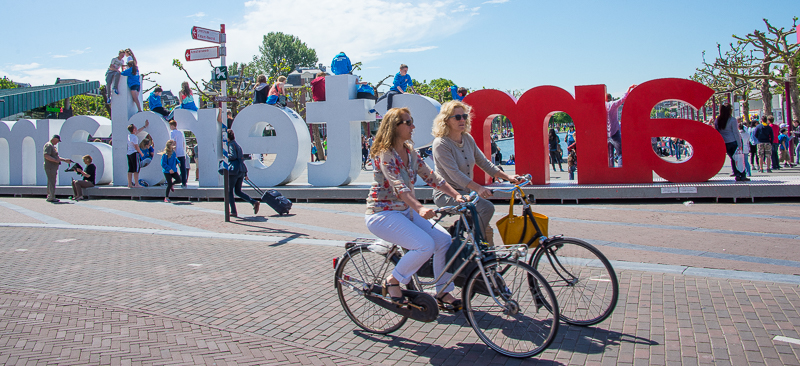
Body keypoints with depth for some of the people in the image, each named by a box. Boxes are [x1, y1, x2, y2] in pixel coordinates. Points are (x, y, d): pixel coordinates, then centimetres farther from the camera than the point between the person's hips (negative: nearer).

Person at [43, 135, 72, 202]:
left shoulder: (53, 146, 22)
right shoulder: (48, 145, -11)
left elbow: (56, 156, 29)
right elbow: (46, 156, -24)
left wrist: (65, 160, 22)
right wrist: (56, 160, -26)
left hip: (54, 167, 11)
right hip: (50, 167, -11)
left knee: (51, 182, 14)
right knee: (52, 182, -10)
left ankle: (49, 197, 20)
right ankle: (51, 197, -9)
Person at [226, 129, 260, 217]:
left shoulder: (231, 144, -8)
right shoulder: (237, 145, 18)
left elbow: (233, 156, -23)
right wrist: (245, 173, 21)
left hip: (234, 171, -8)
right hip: (241, 170, 8)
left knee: (229, 191, 4)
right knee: (238, 191, 15)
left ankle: (234, 212, 4)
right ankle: (254, 202, -2)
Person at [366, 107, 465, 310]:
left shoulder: (409, 151, 8)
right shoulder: (384, 153, -17)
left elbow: (431, 176, 4)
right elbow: (399, 186, -30)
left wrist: (457, 195, -7)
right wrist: (420, 208, -45)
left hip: (405, 211, 8)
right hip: (383, 213, -8)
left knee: (444, 239, -8)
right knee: (425, 245, -25)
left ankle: (444, 294, 4)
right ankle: (392, 282, -3)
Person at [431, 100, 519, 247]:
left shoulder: (468, 138, 8)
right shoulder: (441, 143, -15)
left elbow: (483, 162, 10)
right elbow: (454, 174, -25)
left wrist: (508, 177, 0)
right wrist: (478, 188, -36)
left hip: (466, 191, 8)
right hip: (447, 195, -8)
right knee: (487, 207, -25)